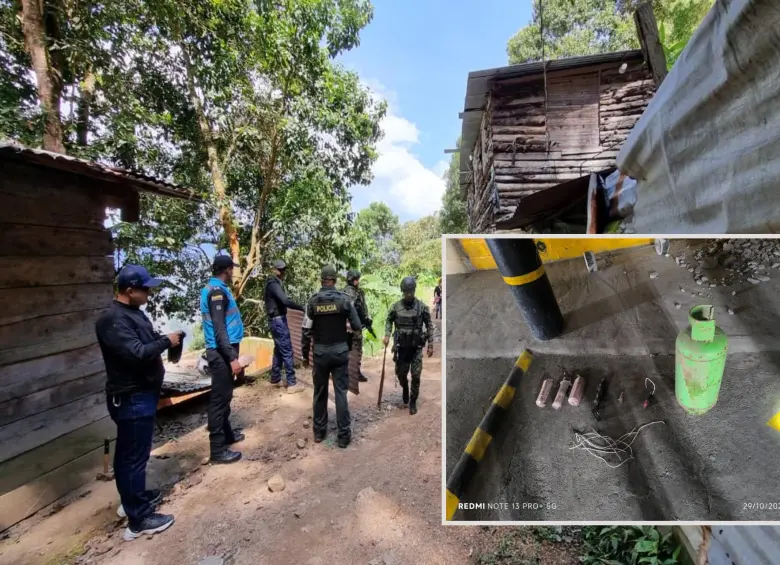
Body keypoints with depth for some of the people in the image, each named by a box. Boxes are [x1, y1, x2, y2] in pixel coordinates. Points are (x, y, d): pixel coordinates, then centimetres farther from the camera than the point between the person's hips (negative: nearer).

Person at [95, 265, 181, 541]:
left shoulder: (133, 312, 9)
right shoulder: (114, 320, -23)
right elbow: (137, 353, -32)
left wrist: (164, 340, 3)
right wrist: (166, 341, -19)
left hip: (141, 394, 10)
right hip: (131, 398, -10)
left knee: (128, 453, 23)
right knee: (134, 455, 1)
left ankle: (133, 499, 40)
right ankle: (139, 519, 14)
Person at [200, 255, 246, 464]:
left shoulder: (213, 288, 13)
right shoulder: (217, 291, -18)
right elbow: (219, 329, -23)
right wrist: (232, 358, -25)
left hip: (221, 351, 10)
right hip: (221, 352, -10)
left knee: (223, 396, 20)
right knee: (220, 398, -3)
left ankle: (226, 434, 35)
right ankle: (217, 449, 6)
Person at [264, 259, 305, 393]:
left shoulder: (274, 282, 15)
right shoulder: (273, 283, -17)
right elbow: (285, 301, -29)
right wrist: (303, 308, -25)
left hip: (276, 319, 10)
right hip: (278, 320, -10)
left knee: (279, 350, 16)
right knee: (287, 351, -6)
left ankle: (275, 379, 25)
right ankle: (292, 384, -2)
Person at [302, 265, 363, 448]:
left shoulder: (313, 302, -6)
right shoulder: (345, 299, -8)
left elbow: (306, 332, -4)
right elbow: (357, 327, -4)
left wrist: (305, 355, 8)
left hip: (320, 352, 1)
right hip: (340, 351, -1)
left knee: (320, 392, 14)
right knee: (341, 392, 5)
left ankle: (319, 431, 26)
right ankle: (344, 434, 10)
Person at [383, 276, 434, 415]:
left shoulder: (422, 307, -6)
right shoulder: (396, 306, -3)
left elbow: (429, 326, 0)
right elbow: (389, 321, 10)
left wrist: (430, 345, -2)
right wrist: (387, 335, -6)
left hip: (416, 347, -1)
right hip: (401, 346, 2)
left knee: (415, 376, 0)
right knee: (400, 373, 10)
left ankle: (413, 402, 16)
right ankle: (405, 388, 42)